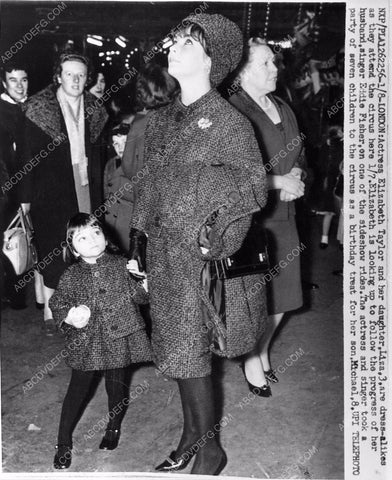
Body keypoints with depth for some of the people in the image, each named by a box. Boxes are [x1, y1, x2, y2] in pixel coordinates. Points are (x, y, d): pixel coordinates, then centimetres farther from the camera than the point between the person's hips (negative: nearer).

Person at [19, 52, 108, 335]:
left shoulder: (93, 111, 8)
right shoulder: (40, 109, -4)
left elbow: (96, 155, 11)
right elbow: (30, 155, -4)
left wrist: (98, 193, 7)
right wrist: (26, 197, -7)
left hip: (85, 191, 4)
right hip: (51, 192, -3)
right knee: (54, 252, -1)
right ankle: (50, 313, 9)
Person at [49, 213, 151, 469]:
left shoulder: (121, 265, -4)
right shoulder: (71, 276, -3)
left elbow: (141, 295, 0)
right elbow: (56, 304, 4)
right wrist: (68, 316, -15)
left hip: (119, 339, 0)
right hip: (85, 342, 0)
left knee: (116, 387, 13)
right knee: (78, 389, 7)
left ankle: (113, 429, 40)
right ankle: (64, 443, 23)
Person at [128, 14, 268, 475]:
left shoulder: (228, 122, -9)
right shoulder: (159, 121, 10)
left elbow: (256, 187, -6)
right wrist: (137, 246, 14)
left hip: (203, 257, -6)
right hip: (164, 255, 6)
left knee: (190, 355, 1)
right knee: (177, 352, 15)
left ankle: (209, 449, 22)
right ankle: (190, 439, 33)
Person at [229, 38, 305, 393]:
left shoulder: (283, 109, 11)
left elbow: (299, 154, 20)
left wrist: (296, 176, -2)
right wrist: (279, 182, -16)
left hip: (284, 216, 7)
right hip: (250, 218, -7)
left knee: (282, 295, 15)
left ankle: (263, 350, 39)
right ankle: (252, 361, 27)